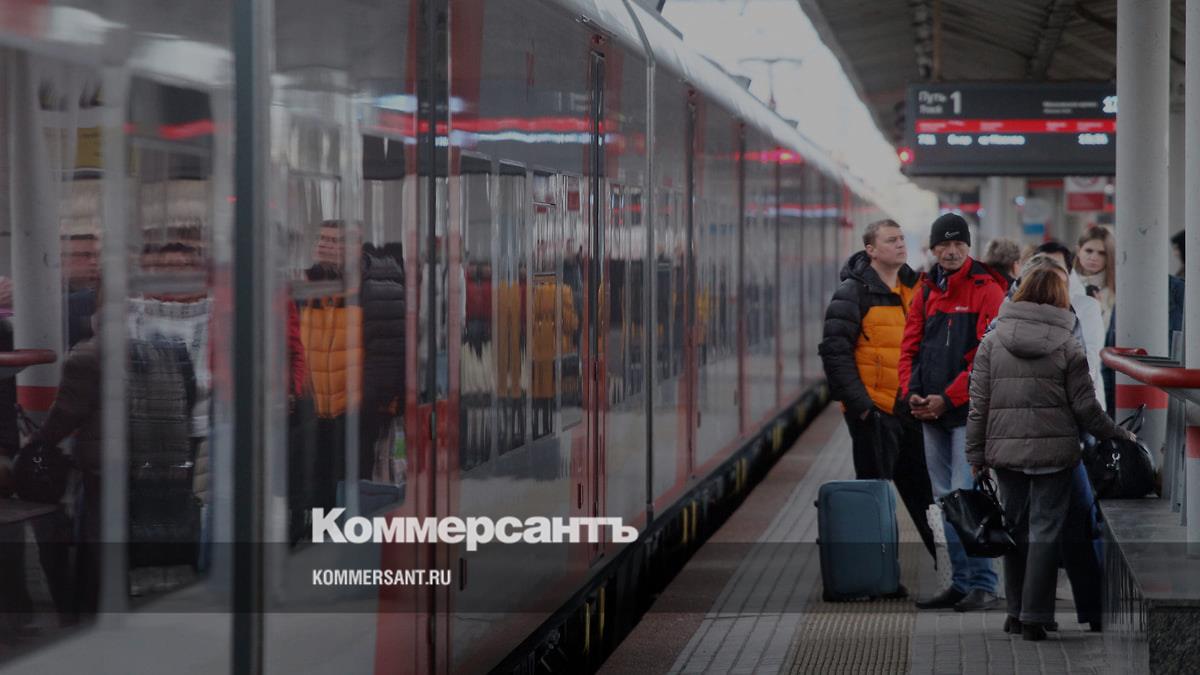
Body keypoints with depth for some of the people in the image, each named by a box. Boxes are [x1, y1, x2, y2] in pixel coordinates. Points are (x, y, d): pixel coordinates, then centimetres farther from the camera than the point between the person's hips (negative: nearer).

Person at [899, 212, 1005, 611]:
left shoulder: (987, 290, -7)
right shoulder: (926, 291, 13)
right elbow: (910, 346, 14)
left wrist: (948, 398, -16)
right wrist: (911, 392, -3)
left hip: (969, 410, -7)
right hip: (931, 412, 7)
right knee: (946, 499, 10)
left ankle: (983, 585, -7)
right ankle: (962, 582, 17)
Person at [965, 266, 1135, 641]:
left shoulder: (992, 341, 2)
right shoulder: (1068, 346, -4)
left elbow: (978, 403, 1)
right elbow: (1086, 408, -3)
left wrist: (976, 454, 8)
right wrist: (1121, 437, 12)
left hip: (1006, 451, 2)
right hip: (1054, 452, -2)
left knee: (1016, 526, 14)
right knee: (1045, 530, 2)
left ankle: (1016, 611, 18)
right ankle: (1034, 617, 0)